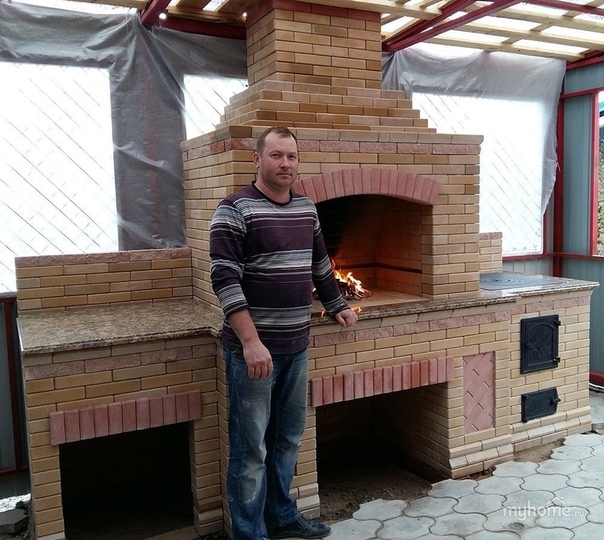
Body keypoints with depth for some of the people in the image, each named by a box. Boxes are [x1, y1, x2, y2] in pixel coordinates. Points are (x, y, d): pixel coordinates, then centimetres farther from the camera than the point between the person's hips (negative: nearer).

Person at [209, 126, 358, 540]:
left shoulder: (306, 209, 10)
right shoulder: (236, 210, -11)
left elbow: (320, 265, 23)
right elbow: (224, 279, -18)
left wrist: (336, 307, 29)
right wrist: (251, 342, -23)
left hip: (297, 347, 7)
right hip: (253, 349, -7)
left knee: (288, 439, 18)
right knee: (251, 449, 3)